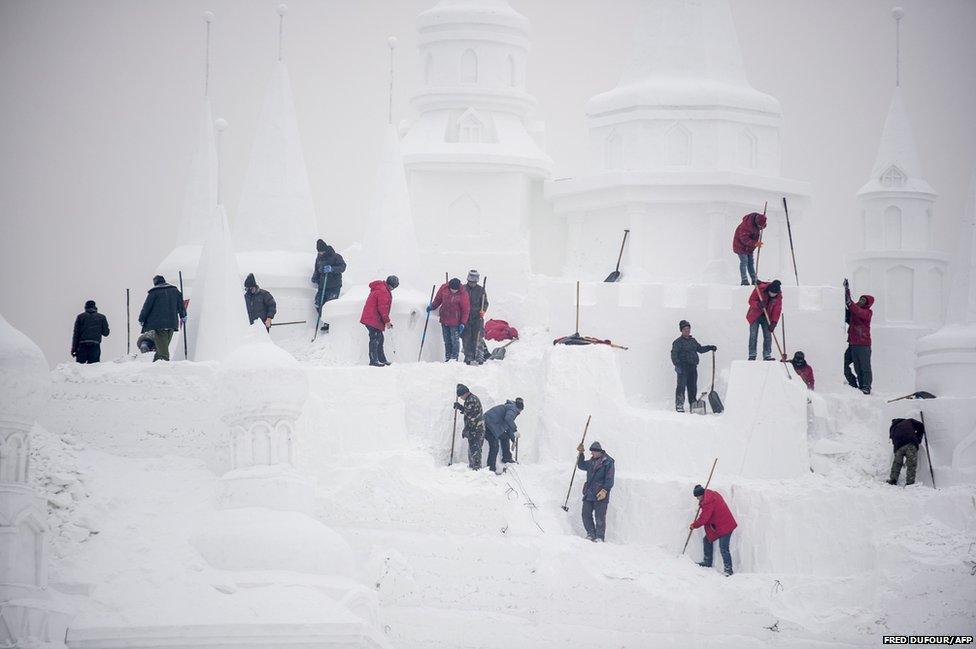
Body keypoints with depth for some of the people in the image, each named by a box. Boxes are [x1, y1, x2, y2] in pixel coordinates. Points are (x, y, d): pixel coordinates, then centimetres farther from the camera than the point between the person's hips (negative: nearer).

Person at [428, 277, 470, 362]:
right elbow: (438, 299, 16)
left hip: (455, 321, -4)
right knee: (447, 340, 11)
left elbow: (465, 310, -10)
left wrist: (463, 323, -11)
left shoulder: (463, 294, -15)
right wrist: (432, 306, 13)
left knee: (455, 340, -3)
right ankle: (447, 357, 19)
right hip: (444, 319, 4)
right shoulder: (444, 288, -4)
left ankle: (454, 357, 5)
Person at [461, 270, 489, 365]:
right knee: (466, 339, 0)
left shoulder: (480, 290, 5)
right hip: (465, 317, 2)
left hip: (477, 317, -2)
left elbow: (485, 303, 8)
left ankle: (479, 358, -9)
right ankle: (468, 358, 8)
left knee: (477, 338, -10)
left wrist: (483, 311, -11)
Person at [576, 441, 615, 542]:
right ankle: (591, 534, 15)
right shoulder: (592, 461, 15)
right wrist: (580, 454, 17)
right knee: (586, 514, 5)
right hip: (589, 494, 7)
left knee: (600, 517, -4)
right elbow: (581, 465, 30)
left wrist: (605, 490, -18)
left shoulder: (607, 462, -7)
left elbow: (610, 479, -10)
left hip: (600, 495, -7)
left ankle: (600, 537, 2)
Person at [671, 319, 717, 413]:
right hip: (683, 367, -6)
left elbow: (700, 349, 31)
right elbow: (674, 354, -8)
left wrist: (710, 348, 20)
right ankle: (679, 405, -11)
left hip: (693, 367, 6)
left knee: (693, 387, 8)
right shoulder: (678, 342, -1)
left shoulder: (693, 341, 19)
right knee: (681, 386, -12)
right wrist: (677, 364, -20)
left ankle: (693, 404, 16)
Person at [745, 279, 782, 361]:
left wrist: (773, 323, -18)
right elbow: (751, 301, -15)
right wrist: (758, 305, -36)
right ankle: (752, 355, 0)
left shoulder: (778, 296, -12)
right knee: (753, 336, -6)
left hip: (767, 317, 3)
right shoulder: (760, 289, -21)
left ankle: (767, 355, 5)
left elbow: (777, 310, -9)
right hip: (755, 316, -3)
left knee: (768, 336, -1)